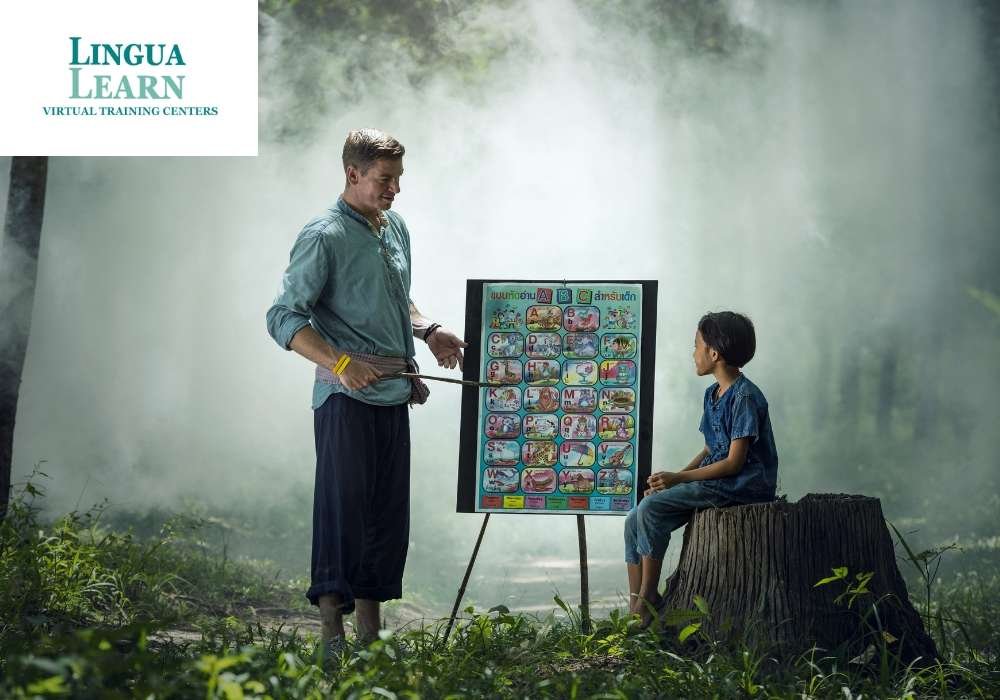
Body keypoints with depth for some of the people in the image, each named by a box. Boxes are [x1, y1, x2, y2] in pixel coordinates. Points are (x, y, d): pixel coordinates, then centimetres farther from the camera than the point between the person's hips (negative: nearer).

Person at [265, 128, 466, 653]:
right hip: (346, 395, -8)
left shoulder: (396, 229, 15)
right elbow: (284, 318, -13)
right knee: (343, 505, -9)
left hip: (394, 394, 8)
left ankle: (370, 628, 16)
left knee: (389, 511, 9)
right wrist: (340, 362, -25)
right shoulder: (325, 237, -10)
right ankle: (331, 627, -5)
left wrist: (428, 331, 10)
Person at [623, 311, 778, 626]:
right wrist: (673, 479, 2)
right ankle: (635, 612, -6)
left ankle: (647, 600, -13)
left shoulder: (745, 397, -14)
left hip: (744, 485, -9)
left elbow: (734, 462, -18)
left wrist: (678, 478, -15)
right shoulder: (713, 394, 16)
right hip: (715, 481, 9)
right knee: (635, 519, -4)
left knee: (651, 508, -22)